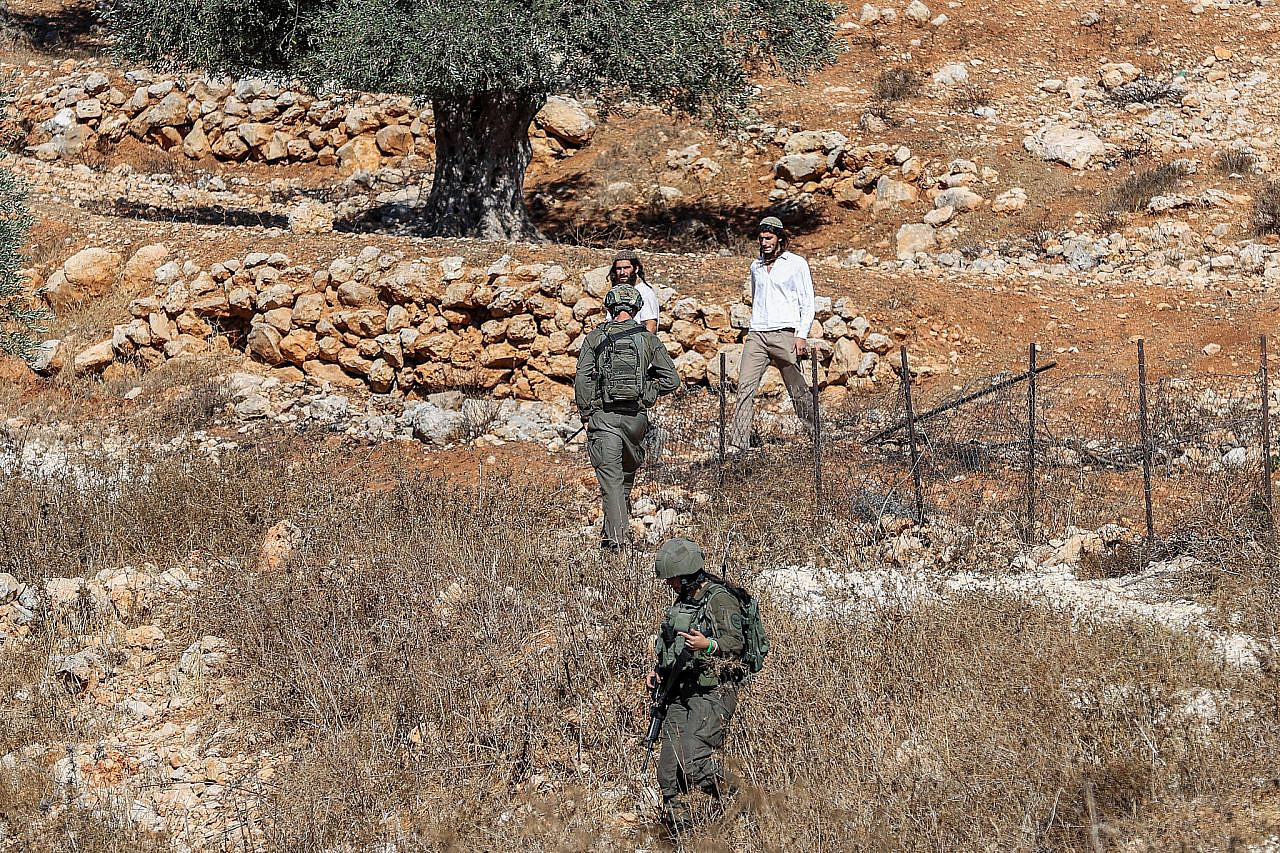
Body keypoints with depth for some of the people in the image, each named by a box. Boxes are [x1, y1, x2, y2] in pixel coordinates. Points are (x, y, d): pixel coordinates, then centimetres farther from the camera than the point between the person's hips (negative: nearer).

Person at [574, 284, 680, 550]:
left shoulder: (595, 338, 1)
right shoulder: (648, 339, 5)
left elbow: (582, 378, -6)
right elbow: (671, 379, 3)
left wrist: (585, 415, 2)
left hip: (603, 416, -2)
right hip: (636, 415, 2)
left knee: (610, 477, -5)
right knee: (628, 471, 22)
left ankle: (615, 536, -15)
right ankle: (617, 525, 31)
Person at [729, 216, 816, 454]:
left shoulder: (796, 264, 3)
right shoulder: (756, 266, 17)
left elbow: (808, 303, 1)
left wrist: (802, 335, -9)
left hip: (785, 334, -4)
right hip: (756, 335, 4)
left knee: (798, 390, 2)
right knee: (745, 387, -11)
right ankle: (738, 444, -16)